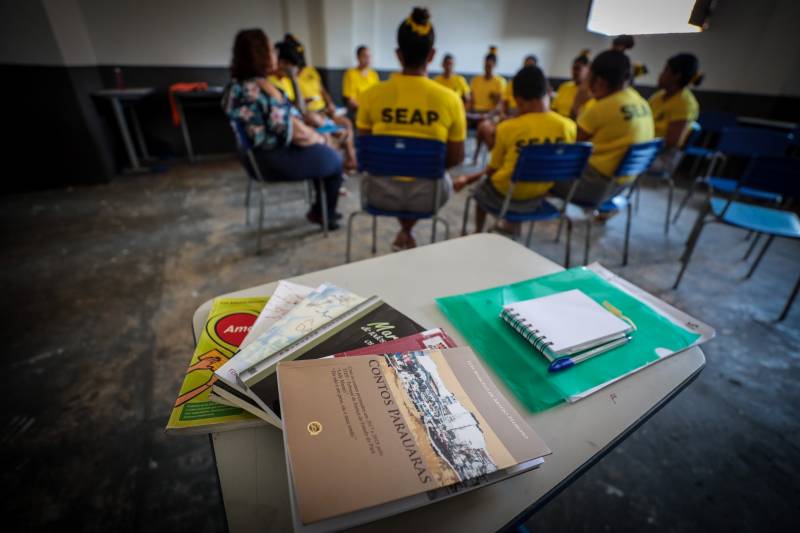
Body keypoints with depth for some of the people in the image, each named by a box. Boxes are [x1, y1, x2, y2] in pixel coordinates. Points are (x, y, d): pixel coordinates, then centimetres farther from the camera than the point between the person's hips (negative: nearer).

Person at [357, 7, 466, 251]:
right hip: (426, 195, 0)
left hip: (381, 192, 1)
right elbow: (456, 158, -1)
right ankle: (406, 234, 36)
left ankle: (405, 234, 41)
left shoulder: (371, 95, -9)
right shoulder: (450, 99, -10)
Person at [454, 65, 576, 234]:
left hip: (505, 196, -3)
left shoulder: (507, 127, -17)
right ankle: (513, 226, 48)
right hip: (539, 196, 4)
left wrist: (468, 178, 11)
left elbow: (493, 169, -7)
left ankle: (478, 234, 44)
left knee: (481, 188, 29)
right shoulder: (568, 126, -9)